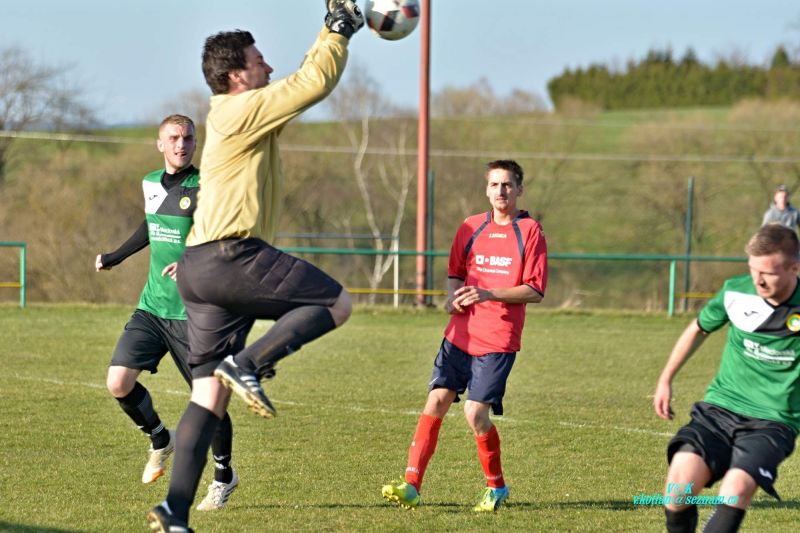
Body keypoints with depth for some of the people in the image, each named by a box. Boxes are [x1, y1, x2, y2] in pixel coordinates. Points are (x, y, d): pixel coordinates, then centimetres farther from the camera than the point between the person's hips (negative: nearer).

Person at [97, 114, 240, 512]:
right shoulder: (151, 184, 8)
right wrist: (115, 257, 36)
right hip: (152, 306, 5)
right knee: (119, 383, -8)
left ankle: (224, 477, 23)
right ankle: (160, 441, 20)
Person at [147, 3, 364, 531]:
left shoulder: (236, 115, 23)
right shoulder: (243, 111, -6)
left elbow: (305, 82, 34)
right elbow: (313, 84, -8)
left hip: (201, 269, 10)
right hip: (231, 256, -10)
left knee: (210, 396, 5)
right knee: (337, 302, 0)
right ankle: (249, 364, -12)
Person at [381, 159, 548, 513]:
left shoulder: (530, 231, -2)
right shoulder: (471, 228, 11)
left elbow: (535, 291, -7)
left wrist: (489, 294, -18)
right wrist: (453, 296, -1)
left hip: (498, 340, -4)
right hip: (460, 334, 4)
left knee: (476, 413, -11)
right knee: (436, 401, -7)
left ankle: (496, 487, 11)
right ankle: (411, 486, -9)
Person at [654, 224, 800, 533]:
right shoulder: (735, 292, -2)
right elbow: (699, 329, 18)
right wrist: (666, 379, 20)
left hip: (772, 422, -2)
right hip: (720, 407, 2)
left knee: (737, 488, -30)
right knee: (681, 478, -21)